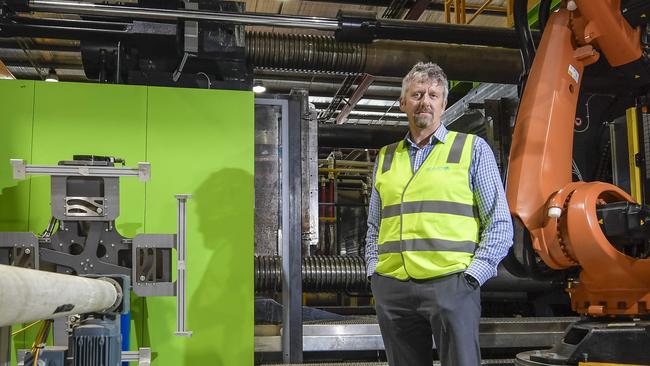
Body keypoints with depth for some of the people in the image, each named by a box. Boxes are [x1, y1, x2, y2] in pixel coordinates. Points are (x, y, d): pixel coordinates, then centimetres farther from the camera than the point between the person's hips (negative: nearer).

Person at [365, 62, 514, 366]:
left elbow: (500, 224, 1)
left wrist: (471, 276, -8)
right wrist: (374, 271, 9)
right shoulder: (386, 158, 16)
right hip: (392, 289, 4)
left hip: (450, 285, -3)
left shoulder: (473, 149, 5)